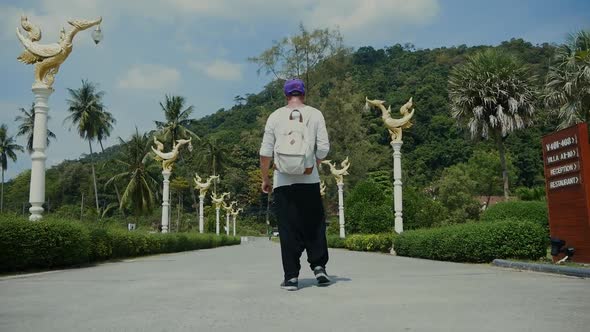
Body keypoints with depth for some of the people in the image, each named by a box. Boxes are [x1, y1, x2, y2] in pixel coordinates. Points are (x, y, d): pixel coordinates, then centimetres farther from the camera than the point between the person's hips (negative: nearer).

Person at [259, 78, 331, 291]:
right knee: (314, 225, 12)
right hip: (309, 180, 0)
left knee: (288, 229, 3)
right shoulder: (315, 114, 5)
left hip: (283, 181, 0)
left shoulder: (275, 116, 5)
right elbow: (324, 148, 1)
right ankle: (318, 267, 5)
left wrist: (265, 178, 13)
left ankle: (291, 276, 4)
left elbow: (266, 152, 3)